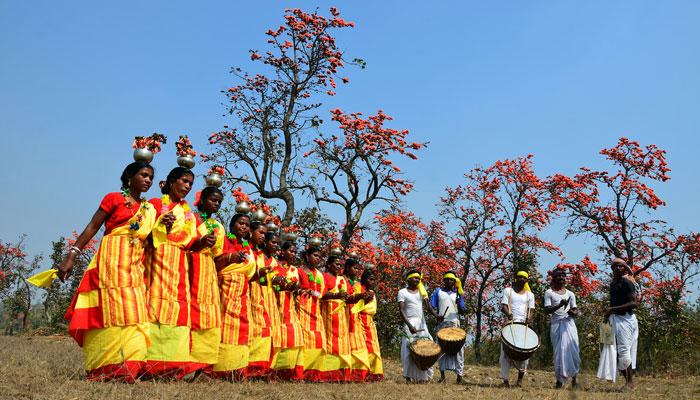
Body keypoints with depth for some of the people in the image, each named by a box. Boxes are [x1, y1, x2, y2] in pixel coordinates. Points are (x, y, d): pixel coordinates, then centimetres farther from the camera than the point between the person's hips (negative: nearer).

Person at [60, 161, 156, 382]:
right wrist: (71, 256, -8)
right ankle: (104, 369, -7)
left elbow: (149, 239, 14)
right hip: (111, 260, -5)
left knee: (134, 314, -4)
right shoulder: (113, 198, 3)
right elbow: (92, 227, -2)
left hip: (135, 266, 5)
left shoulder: (150, 210, 18)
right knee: (109, 311, -9)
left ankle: (128, 367, -5)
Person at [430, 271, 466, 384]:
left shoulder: (457, 294, 15)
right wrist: (436, 315, -13)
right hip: (442, 324, -1)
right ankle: (442, 375, 7)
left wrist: (459, 305, -9)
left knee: (458, 348, -5)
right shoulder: (438, 292, 12)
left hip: (455, 324, 1)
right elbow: (432, 306, 5)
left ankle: (459, 375, -3)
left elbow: (463, 311, 13)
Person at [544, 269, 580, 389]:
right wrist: (559, 305, -20)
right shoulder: (549, 293, 3)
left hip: (569, 324, 2)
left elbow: (576, 311, 13)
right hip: (556, 325, -2)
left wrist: (574, 313, -11)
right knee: (559, 351, -4)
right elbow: (547, 310, -5)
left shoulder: (570, 294, 12)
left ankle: (574, 378, 13)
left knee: (573, 350, -3)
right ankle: (560, 380, 2)